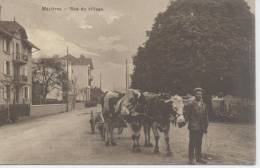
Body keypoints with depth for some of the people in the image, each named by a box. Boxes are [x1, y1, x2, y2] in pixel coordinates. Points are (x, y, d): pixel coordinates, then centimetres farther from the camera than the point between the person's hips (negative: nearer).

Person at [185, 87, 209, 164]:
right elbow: (188, 115, -6)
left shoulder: (203, 104, 10)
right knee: (192, 144, 1)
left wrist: (206, 126, 10)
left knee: (199, 143, 13)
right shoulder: (191, 104, -7)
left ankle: (199, 158, 22)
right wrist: (191, 124, -10)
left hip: (201, 128, 5)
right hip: (193, 127, -5)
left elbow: (205, 116, 14)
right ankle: (191, 159, 8)